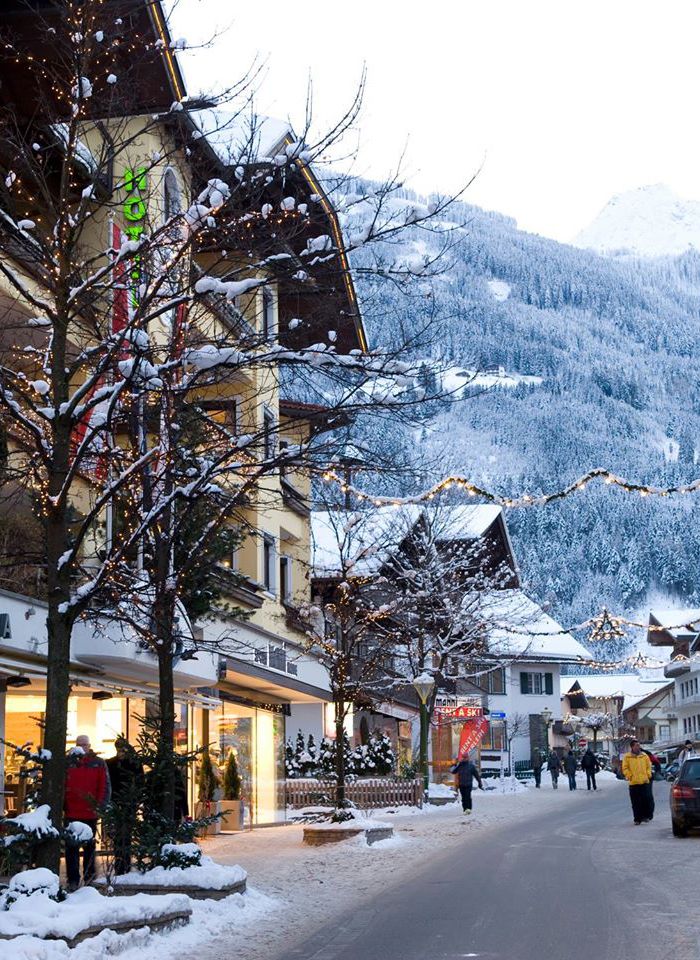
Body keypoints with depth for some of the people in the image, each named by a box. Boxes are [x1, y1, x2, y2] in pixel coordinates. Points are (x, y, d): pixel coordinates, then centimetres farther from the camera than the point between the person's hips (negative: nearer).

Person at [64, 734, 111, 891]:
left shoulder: (98, 763, 2)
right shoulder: (68, 762, 4)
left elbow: (104, 786, 0)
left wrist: (100, 806, -9)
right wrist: (61, 805, -6)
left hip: (90, 813, 0)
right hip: (71, 812, 1)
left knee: (89, 846, 12)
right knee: (71, 847, 0)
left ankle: (89, 875, 25)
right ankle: (73, 879, 3)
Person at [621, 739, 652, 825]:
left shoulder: (644, 756, 9)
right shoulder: (627, 757, 3)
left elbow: (649, 766, 13)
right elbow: (625, 768, 2)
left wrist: (648, 775, 1)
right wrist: (629, 776, -8)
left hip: (644, 782, 1)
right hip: (633, 782, -1)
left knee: (645, 800, -2)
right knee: (635, 803, 1)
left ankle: (645, 816, 13)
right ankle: (637, 819, 7)